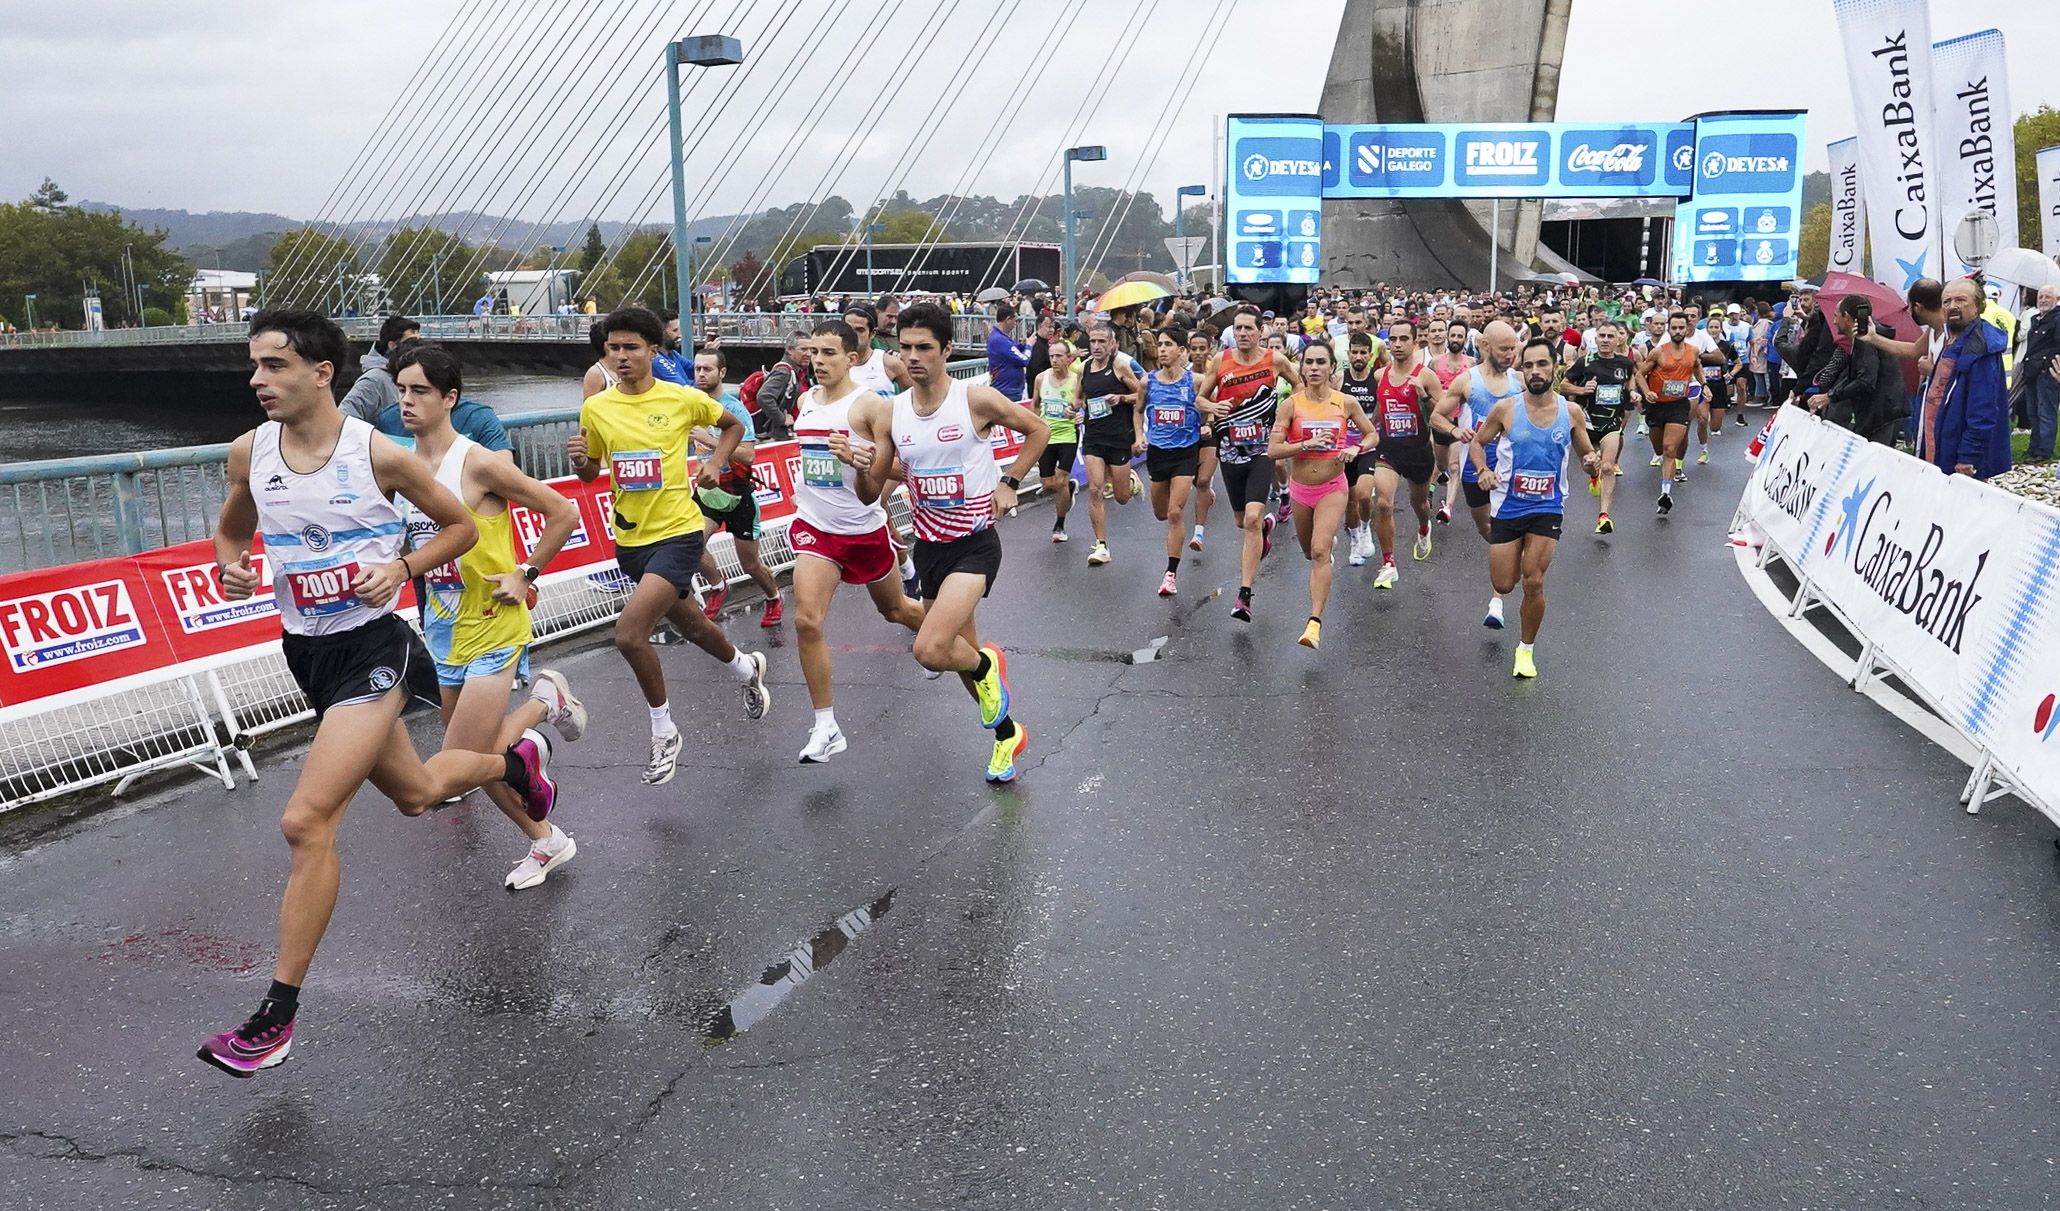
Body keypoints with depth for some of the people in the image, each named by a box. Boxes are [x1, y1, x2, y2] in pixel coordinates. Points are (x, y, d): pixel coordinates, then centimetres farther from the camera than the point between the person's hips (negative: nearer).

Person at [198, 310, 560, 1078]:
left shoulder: (379, 455, -14)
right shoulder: (249, 453, -1)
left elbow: (460, 526, -1)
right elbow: (232, 530, 17)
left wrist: (403, 567, -17)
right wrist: (231, 567, -5)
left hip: (371, 647, -6)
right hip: (305, 649, 6)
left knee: (306, 821, -17)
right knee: (415, 794, 23)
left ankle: (277, 1014, -4)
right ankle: (516, 760, 55)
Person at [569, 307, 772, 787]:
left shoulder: (684, 399, -9)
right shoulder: (594, 409, -1)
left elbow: (733, 425, 10)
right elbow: (591, 473, 11)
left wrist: (715, 462, -6)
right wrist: (579, 459, -11)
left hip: (677, 531, -5)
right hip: (630, 539, 5)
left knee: (629, 632, -20)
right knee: (687, 622, 23)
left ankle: (663, 732, 1)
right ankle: (746, 668, 54)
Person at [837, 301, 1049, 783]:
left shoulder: (977, 399, -13)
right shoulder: (890, 415, 0)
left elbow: (1038, 429, 3)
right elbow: (871, 492, 4)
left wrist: (1009, 482, -5)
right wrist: (859, 465, -16)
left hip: (975, 543, -5)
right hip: (928, 545, 6)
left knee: (930, 650, -23)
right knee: (961, 654, 15)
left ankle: (987, 665, 10)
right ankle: (1008, 734, 38)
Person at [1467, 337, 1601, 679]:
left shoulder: (1571, 412, -4)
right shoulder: (1505, 409, -9)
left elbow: (1586, 454, 8)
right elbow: (1477, 443, 4)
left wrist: (1592, 461, -16)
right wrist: (1483, 470, -16)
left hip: (1548, 507, 0)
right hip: (1508, 505, 0)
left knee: (1534, 583, -8)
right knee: (1504, 585, 4)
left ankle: (1526, 649, 13)